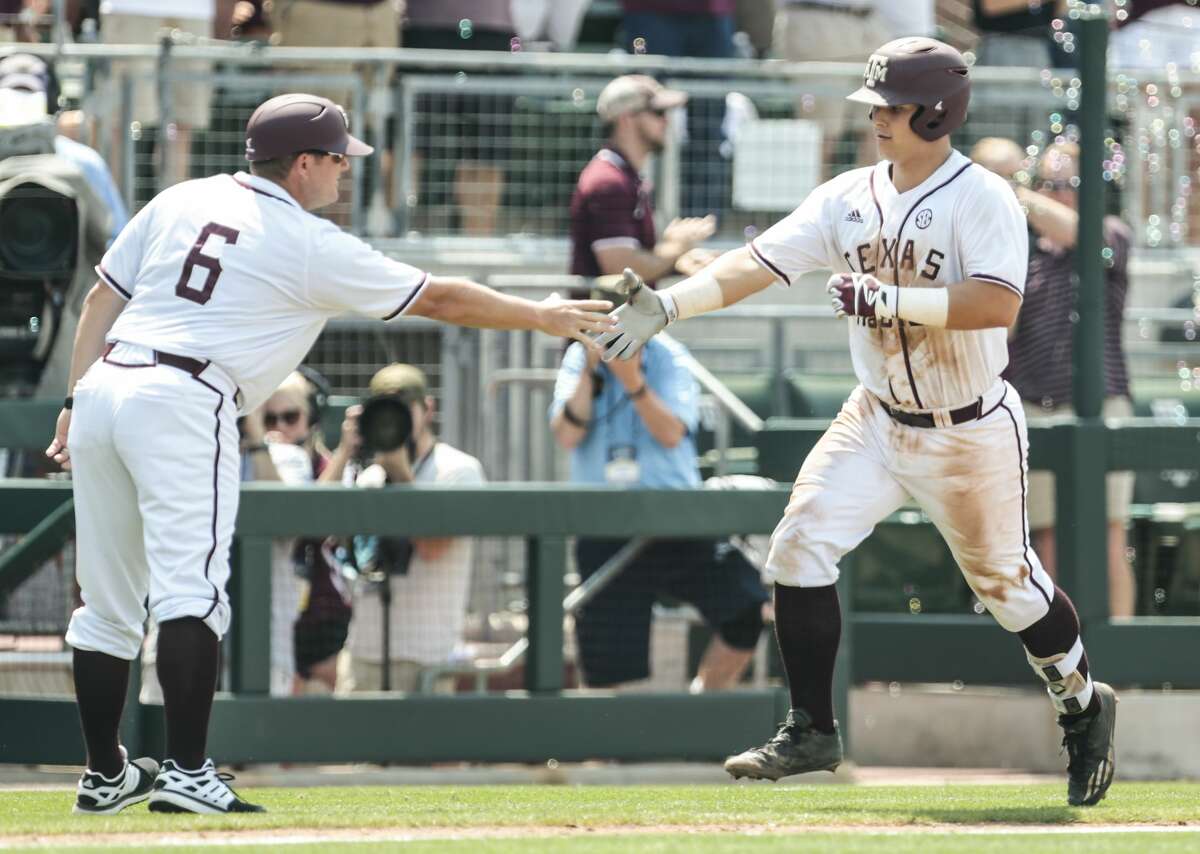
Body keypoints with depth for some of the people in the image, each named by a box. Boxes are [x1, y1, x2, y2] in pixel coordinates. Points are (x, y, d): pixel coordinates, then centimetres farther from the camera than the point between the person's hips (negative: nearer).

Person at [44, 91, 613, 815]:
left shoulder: (181, 202, 16)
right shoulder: (313, 248, 1)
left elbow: (102, 298, 15)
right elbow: (438, 299, 8)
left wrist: (77, 402, 17)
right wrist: (541, 317, 18)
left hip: (102, 388, 7)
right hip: (182, 403, -7)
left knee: (109, 601, 13)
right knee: (190, 589, -11)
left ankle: (105, 775, 19)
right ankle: (186, 775, -21)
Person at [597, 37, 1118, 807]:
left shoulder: (983, 200, -19)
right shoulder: (851, 198, -2)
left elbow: (998, 304, -32)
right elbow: (760, 261, -8)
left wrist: (887, 298, -35)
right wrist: (668, 305, -21)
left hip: (970, 433, -5)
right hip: (879, 420, 5)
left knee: (1006, 579, 8)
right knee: (801, 548, -8)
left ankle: (1083, 706, 35)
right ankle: (812, 733, 2)